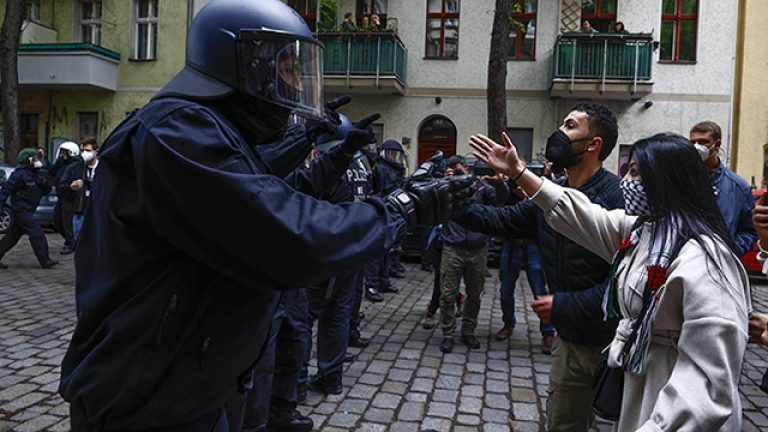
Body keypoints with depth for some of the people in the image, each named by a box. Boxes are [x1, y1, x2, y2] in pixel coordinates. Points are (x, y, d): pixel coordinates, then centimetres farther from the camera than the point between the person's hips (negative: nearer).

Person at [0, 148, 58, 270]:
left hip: (27, 211, 9)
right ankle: (45, 261, -7)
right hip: (21, 210, -9)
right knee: (37, 234, -10)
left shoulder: (35, 174, 12)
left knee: (12, 236, 14)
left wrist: (45, 181, -7)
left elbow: (45, 190, 12)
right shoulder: (20, 174, -13)